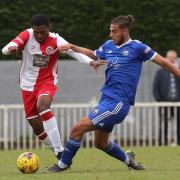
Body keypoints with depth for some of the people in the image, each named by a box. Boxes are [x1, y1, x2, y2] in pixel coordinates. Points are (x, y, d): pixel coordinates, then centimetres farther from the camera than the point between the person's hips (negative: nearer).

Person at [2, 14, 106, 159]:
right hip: (28, 85, 3)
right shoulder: (27, 35, -11)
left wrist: (90, 61, -47)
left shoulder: (56, 40, -14)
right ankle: (59, 154, 26)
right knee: (37, 127, 5)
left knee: (42, 106, -34)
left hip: (47, 82, -3)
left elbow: (74, 51, -28)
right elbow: (5, 49, -22)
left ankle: (60, 151, -32)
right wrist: (11, 48, -47)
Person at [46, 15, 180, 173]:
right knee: (101, 143, 19)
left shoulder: (137, 47, -6)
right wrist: (72, 47, 21)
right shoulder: (108, 45, 12)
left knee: (78, 128, -14)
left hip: (118, 103, -8)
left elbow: (163, 62, -1)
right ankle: (127, 159, 41)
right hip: (106, 99, 8)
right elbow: (92, 55, 31)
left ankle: (63, 164, 2)